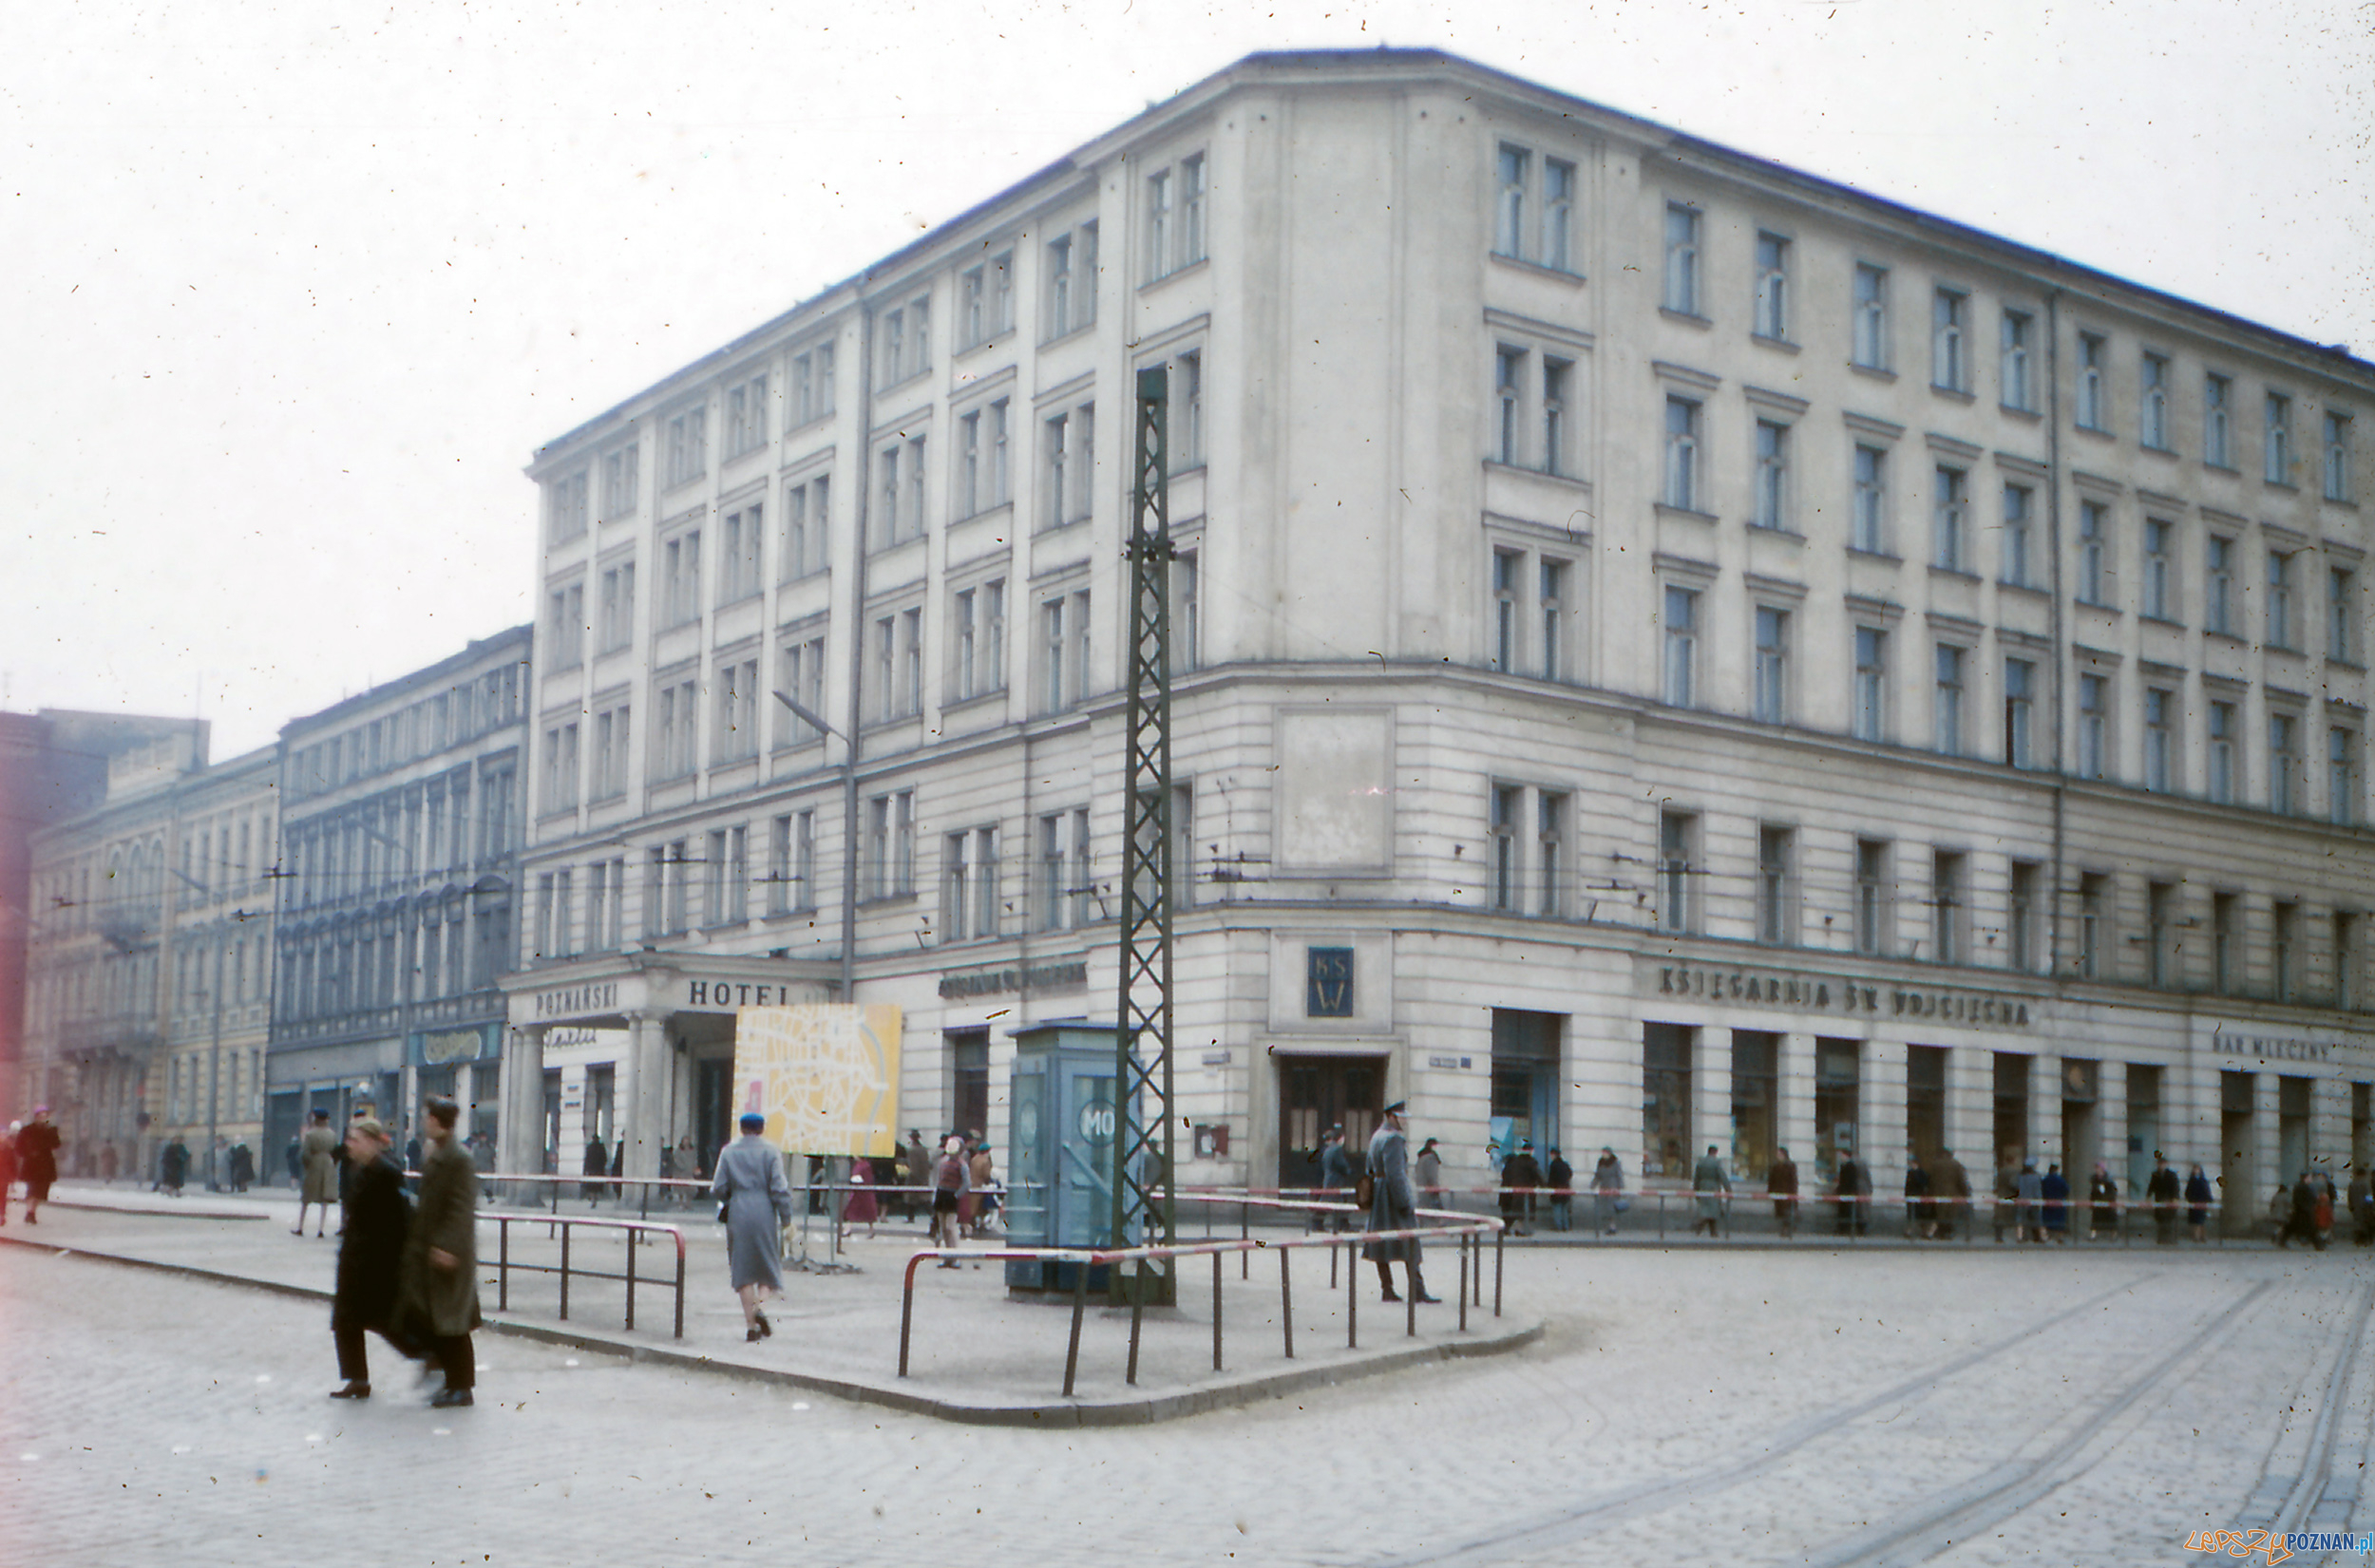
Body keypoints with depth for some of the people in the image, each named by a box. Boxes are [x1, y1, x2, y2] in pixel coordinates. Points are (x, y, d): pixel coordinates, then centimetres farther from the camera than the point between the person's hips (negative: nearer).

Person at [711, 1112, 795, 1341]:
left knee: (743, 1270, 5)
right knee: (768, 1265, 11)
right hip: (764, 1215, -1)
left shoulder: (728, 1152, 4)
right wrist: (786, 1220, -1)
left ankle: (751, 1326, 1)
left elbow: (719, 1189, 1)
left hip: (738, 1215, 1)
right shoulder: (770, 1151, -1)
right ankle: (761, 1306, -15)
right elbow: (779, 1188, -7)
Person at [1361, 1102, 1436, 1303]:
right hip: (1393, 1195, -10)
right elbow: (1395, 1173, -22)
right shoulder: (1393, 1139, -16)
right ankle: (1417, 1292, -6)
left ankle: (1388, 1290, 11)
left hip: (1378, 1196, 10)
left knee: (1382, 1245, 8)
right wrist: (1405, 1203, -21)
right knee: (1409, 1245, -6)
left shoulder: (1376, 1137, 14)